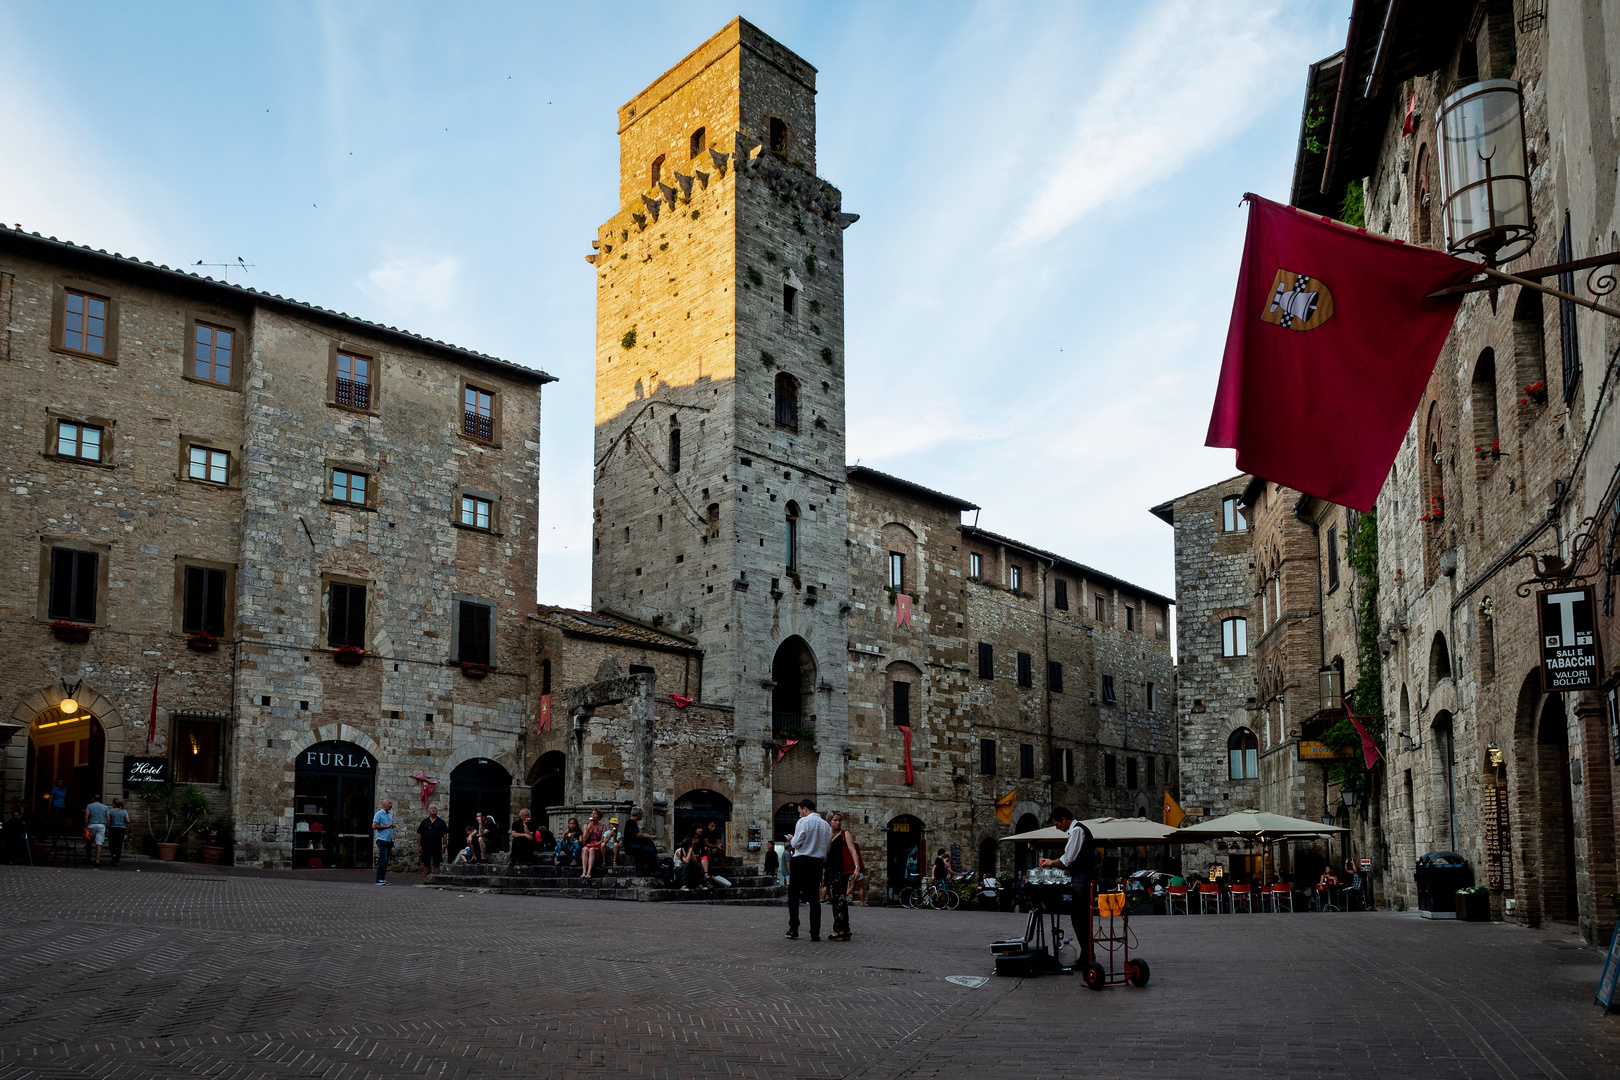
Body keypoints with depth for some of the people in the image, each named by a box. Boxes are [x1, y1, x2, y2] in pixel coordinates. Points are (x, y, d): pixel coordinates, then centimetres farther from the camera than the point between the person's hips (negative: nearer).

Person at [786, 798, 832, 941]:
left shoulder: (803, 821, -7)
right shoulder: (826, 825, 11)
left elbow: (796, 843, -11)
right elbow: (828, 847, 12)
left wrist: (791, 838, 9)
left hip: (801, 861, -5)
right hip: (818, 863, 5)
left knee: (793, 896, 6)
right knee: (814, 898, 5)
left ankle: (793, 929, 2)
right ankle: (815, 933, 0)